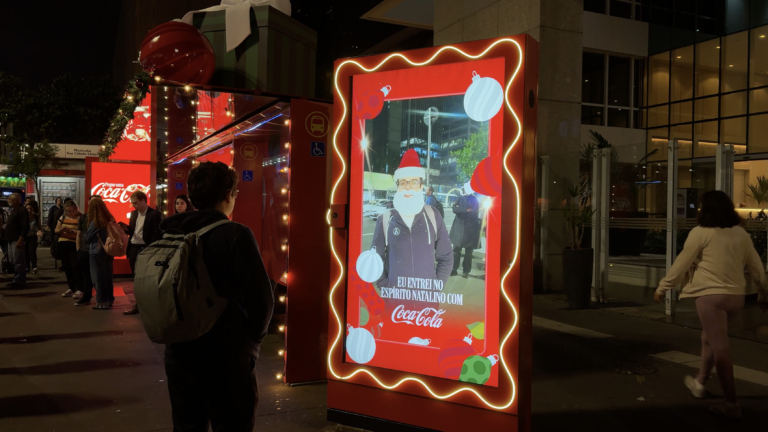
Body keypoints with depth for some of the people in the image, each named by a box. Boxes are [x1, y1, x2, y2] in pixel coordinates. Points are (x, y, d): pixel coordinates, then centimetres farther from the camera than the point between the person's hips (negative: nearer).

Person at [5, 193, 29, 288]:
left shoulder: (22, 210, -11)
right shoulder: (14, 211, 20)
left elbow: (25, 226, -19)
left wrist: (21, 239, -24)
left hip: (17, 240, -10)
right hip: (11, 240, 10)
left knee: (18, 262, -8)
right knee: (13, 261, 13)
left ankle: (19, 281, -5)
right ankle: (17, 279, 18)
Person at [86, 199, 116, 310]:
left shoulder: (95, 222, -14)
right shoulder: (110, 220, 3)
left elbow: (87, 238, -6)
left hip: (97, 252, -6)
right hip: (109, 251, 6)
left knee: (99, 277, 2)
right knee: (108, 276, 12)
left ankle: (102, 302, 5)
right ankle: (109, 300, 19)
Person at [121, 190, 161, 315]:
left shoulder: (154, 214, -8)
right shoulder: (133, 214, 14)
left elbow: (156, 234, -11)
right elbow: (132, 231, 18)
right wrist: (126, 228, -4)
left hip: (145, 249, -7)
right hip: (133, 248, 7)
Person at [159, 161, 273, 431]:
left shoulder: (171, 234, 2)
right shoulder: (235, 234, -16)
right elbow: (260, 299, -18)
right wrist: (251, 339, 1)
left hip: (179, 352, 6)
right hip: (226, 357, -6)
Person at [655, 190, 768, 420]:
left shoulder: (701, 232, -7)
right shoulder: (741, 233, 10)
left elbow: (682, 264, -4)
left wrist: (662, 287, 5)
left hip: (711, 295, -7)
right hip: (736, 296, 7)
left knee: (720, 348, -5)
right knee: (709, 338, 24)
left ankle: (732, 404, -3)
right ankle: (700, 382, 36)